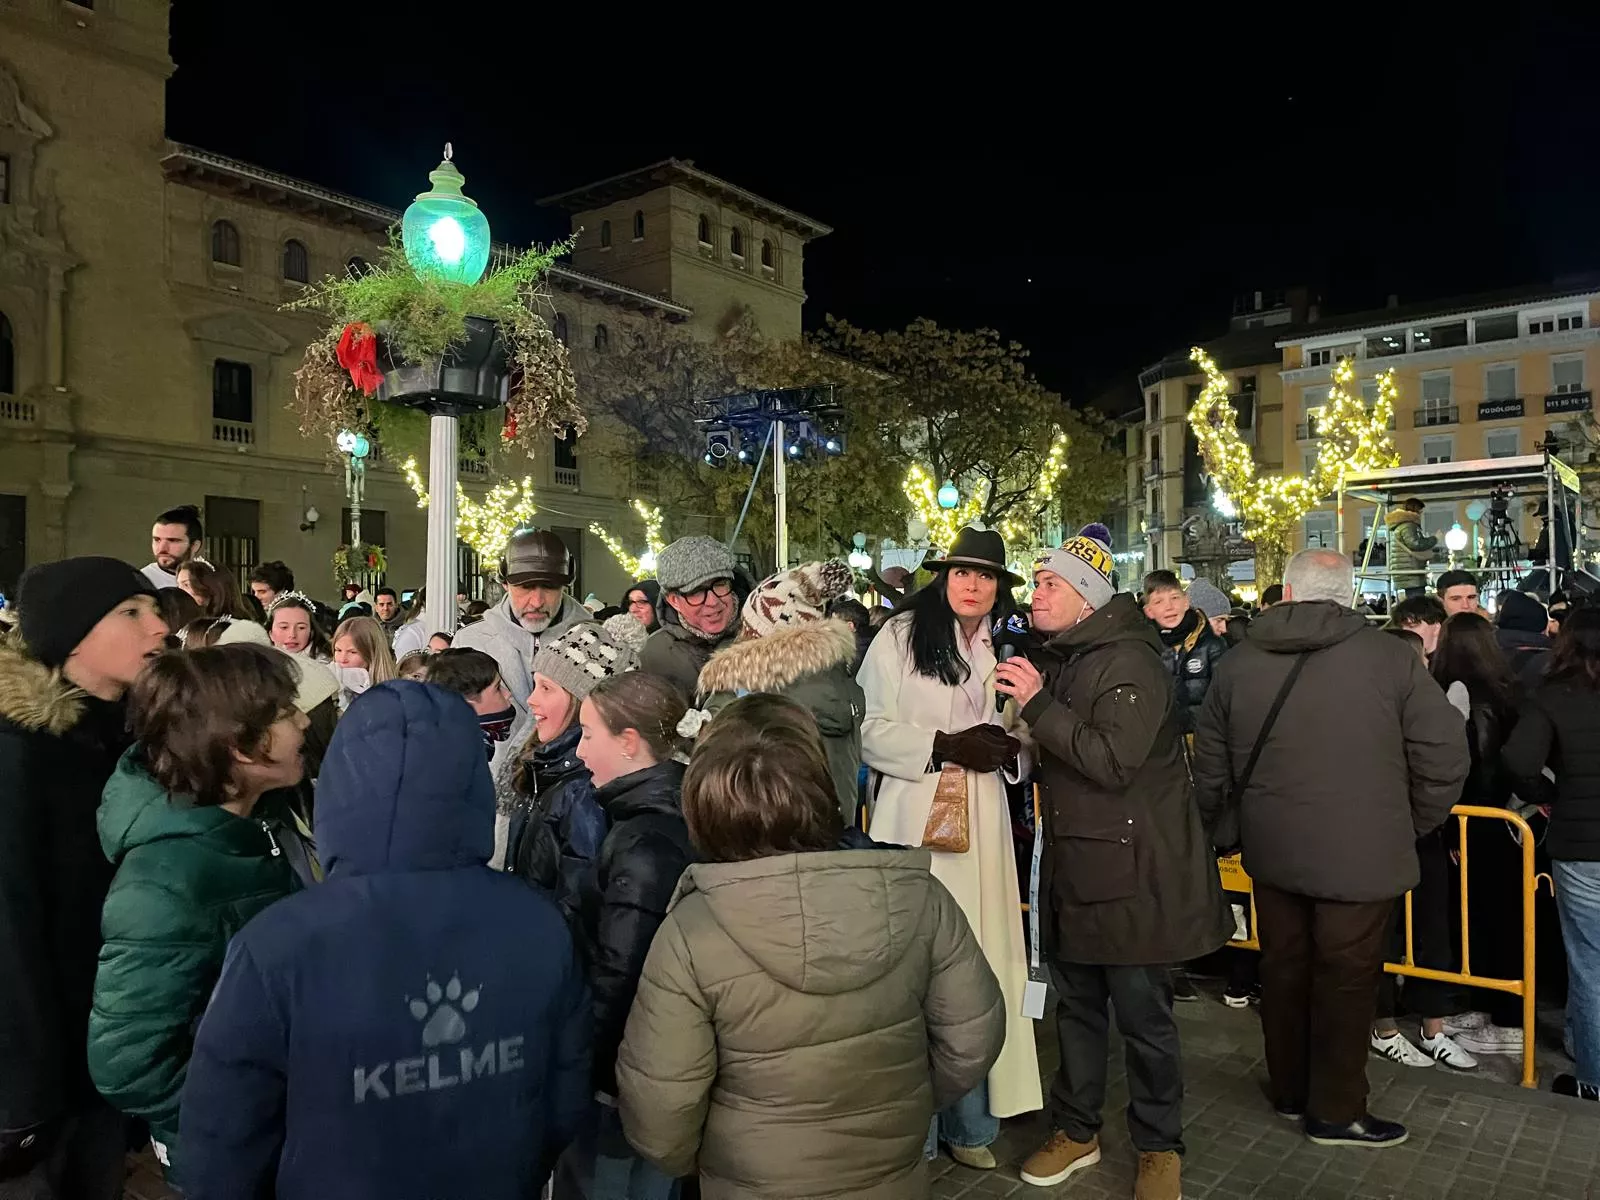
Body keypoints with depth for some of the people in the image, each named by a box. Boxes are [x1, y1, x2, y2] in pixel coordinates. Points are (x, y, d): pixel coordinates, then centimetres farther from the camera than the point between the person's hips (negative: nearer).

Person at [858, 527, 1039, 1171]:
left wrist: (1008, 748, -3)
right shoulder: (899, 637, -3)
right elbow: (870, 731, -8)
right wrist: (944, 746, -17)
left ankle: (969, 1123, 25)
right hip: (916, 824, -4)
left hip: (981, 828, 5)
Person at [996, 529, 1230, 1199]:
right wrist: (1026, 742, 4)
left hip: (1130, 873, -8)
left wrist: (1039, 705, -25)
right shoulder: (1057, 658, 10)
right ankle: (1076, 1131, 34)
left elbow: (1113, 761, -26)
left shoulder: (1129, 663, -16)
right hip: (1071, 867, 8)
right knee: (1076, 1006, 18)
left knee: (1143, 1017, 6)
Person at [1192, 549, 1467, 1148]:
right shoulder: (1390, 657, -12)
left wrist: (1227, 830, 17)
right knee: (1347, 980, 9)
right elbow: (1444, 752, -9)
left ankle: (1290, 1090, 33)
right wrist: (1413, 824, 6)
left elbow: (1210, 767, 5)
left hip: (1272, 851, 4)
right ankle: (1336, 1112, 21)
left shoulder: (1237, 663, 0)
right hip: (1361, 854, -4)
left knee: (1283, 969, 17)